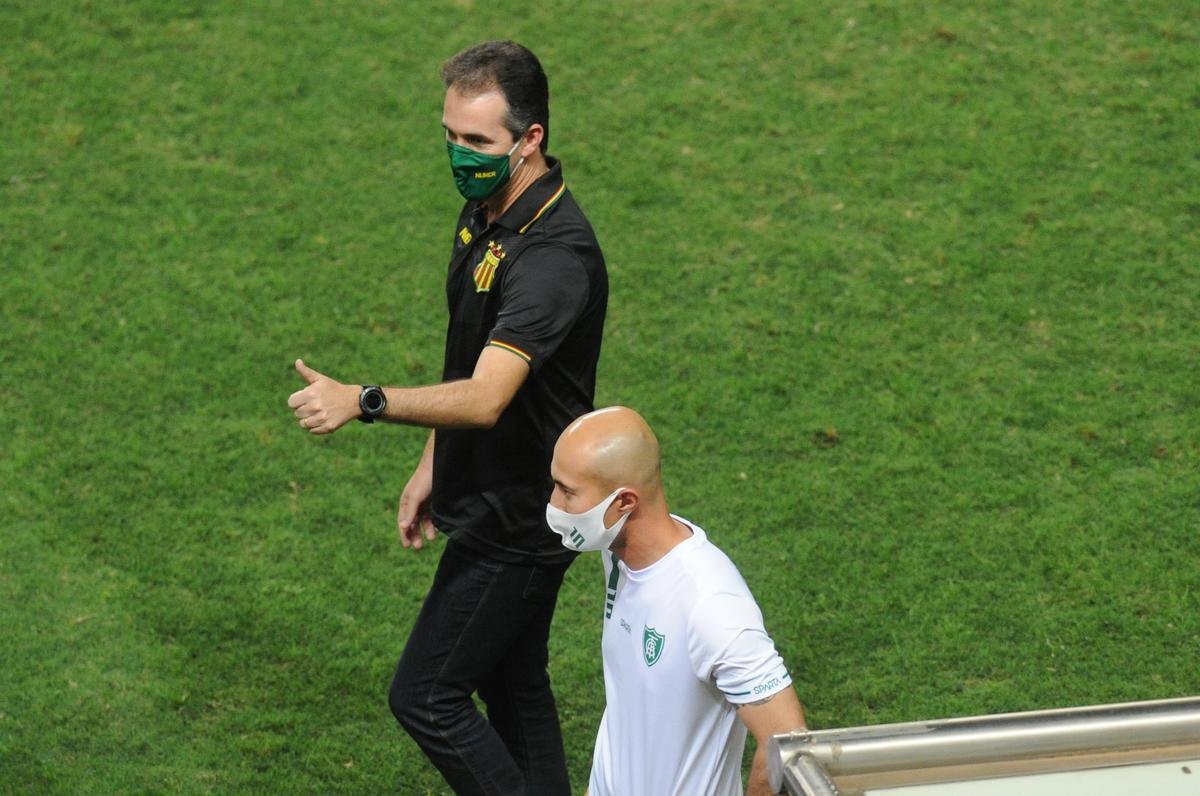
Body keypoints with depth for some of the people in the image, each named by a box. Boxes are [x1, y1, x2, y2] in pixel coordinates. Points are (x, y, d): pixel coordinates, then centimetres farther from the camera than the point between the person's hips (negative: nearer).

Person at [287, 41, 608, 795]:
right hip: (490, 500, 10)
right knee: (512, 684, 19)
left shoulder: (554, 256, -29)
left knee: (426, 697, -3)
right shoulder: (487, 210, 3)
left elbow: (485, 398, -39)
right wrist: (434, 465, 18)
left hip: (519, 521, -10)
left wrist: (361, 401, -49)